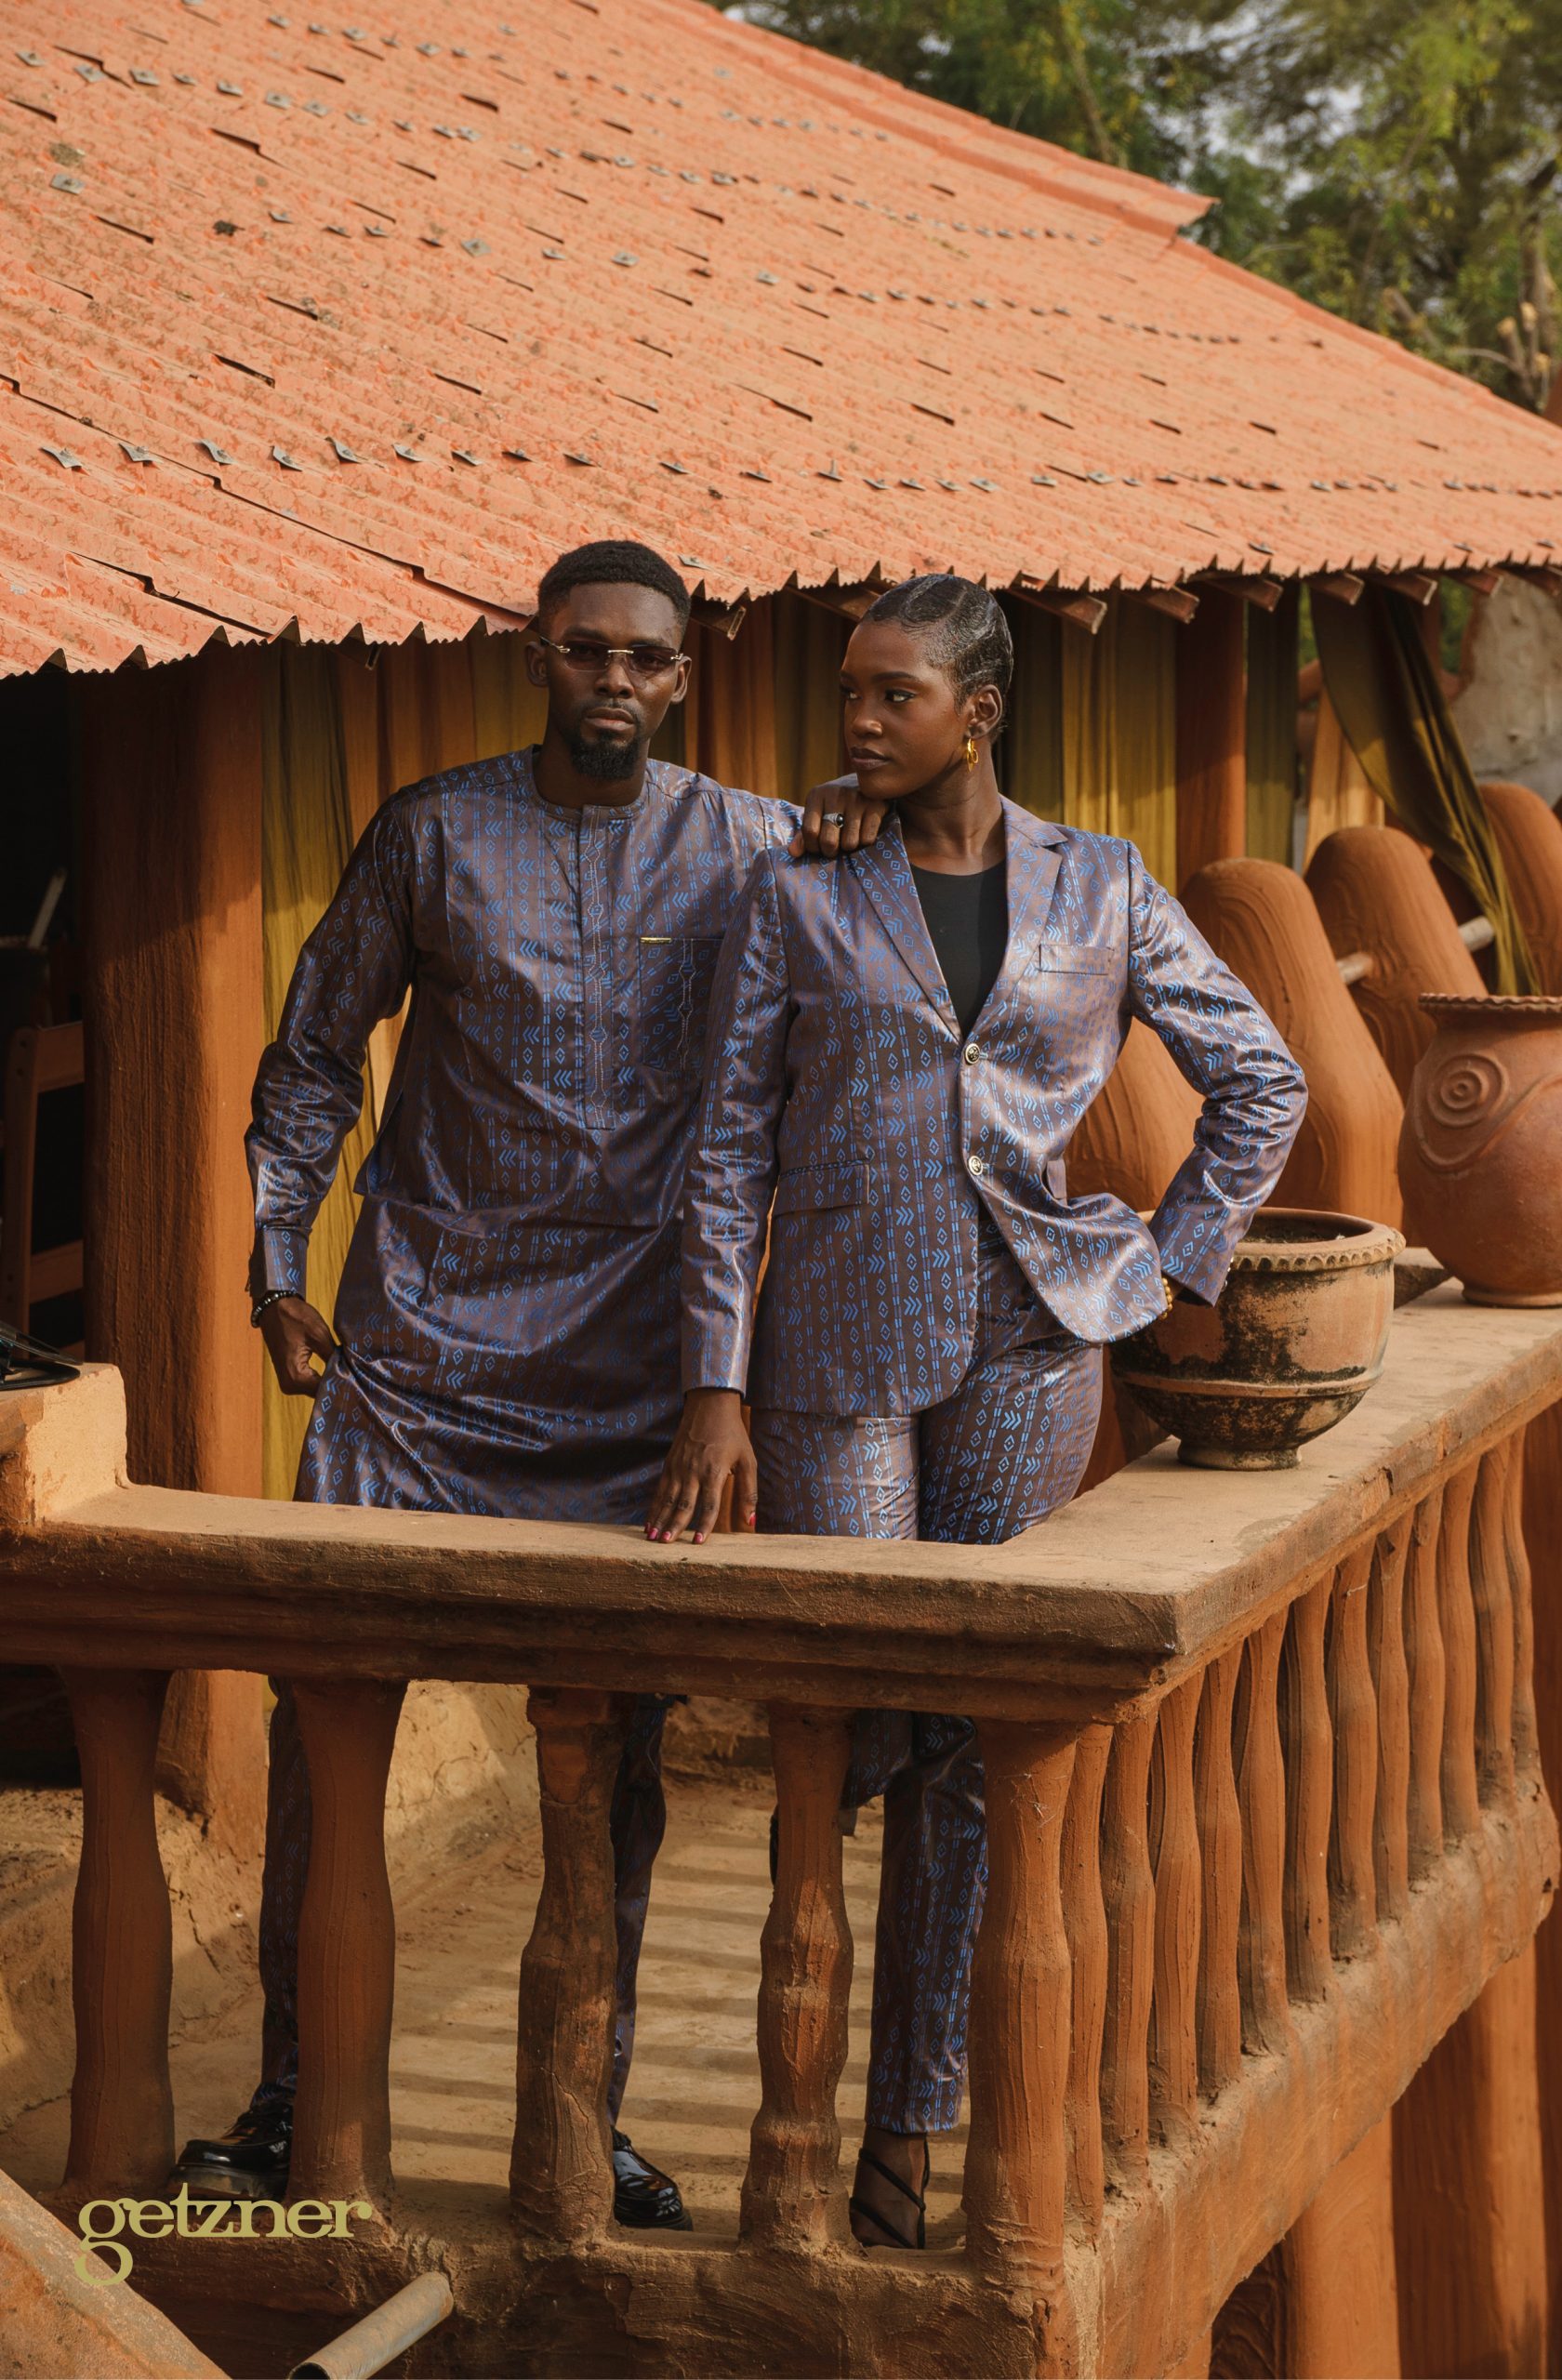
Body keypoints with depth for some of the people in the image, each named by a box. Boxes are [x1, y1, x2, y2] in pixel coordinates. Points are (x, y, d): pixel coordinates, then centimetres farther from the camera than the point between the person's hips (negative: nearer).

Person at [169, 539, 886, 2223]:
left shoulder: (744, 845, 4)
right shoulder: (431, 836, 2)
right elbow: (313, 1054, 10)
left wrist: (856, 814, -4)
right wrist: (277, 1269, 2)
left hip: (631, 1367, 1)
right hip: (421, 1343, -1)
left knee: (616, 1749, 5)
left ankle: (585, 2118, 18)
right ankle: (289, 2094, 12)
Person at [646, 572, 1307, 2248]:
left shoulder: (1100, 890, 5)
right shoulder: (799, 900, 3)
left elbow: (1261, 1082, 14)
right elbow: (729, 1155, 1)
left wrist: (1176, 1268, 6)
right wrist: (716, 1389, -7)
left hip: (1028, 1351, 1)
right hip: (840, 1342, -1)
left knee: (972, 1740, 3)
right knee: (870, 1725, -4)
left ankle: (908, 2131, 14)